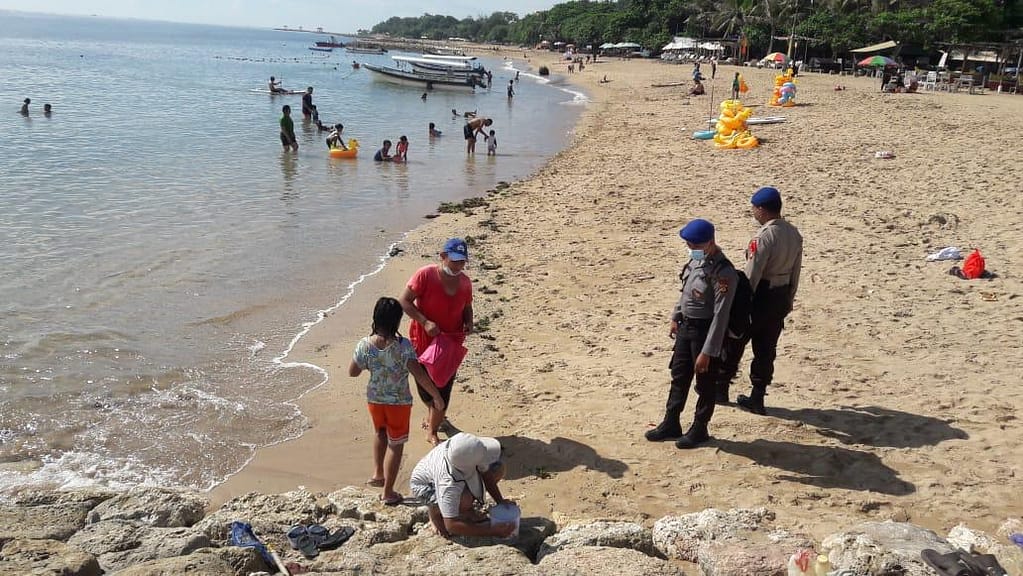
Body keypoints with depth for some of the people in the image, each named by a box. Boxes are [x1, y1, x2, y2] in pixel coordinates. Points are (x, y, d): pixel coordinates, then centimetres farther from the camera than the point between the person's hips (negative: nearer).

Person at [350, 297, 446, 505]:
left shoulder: (364, 345, -14)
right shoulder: (403, 345, -24)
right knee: (396, 444, 12)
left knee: (381, 433, 32)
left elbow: (352, 372, -2)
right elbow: (419, 374, -25)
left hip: (374, 399, 3)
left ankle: (377, 473, 35)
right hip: (399, 402, -3)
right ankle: (388, 492, 17)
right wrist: (437, 396, -15)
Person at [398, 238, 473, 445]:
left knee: (443, 389, 3)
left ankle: (432, 432, 20)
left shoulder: (465, 282, -2)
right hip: (423, 342, -3)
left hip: (451, 344, 3)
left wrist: (468, 323, -8)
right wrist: (425, 322, -24)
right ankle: (434, 415, 45)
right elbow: (404, 301, -16)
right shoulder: (425, 275, -17)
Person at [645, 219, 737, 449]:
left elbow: (720, 316, -25)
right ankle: (670, 424, 33)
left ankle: (699, 430, 25)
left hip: (705, 330, -9)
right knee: (679, 376, 19)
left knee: (705, 384, 9)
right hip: (685, 326, 9)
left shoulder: (723, 272, -26)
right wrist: (676, 317, 20)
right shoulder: (697, 259, 1)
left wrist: (707, 352, -24)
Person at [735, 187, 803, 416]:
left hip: (761, 295, -8)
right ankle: (757, 398, 21)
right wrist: (789, 299, 20)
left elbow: (752, 275, -21)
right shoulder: (794, 234, 4)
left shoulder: (764, 236, -22)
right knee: (767, 347, 14)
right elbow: (796, 272, 11)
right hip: (782, 295, 8)